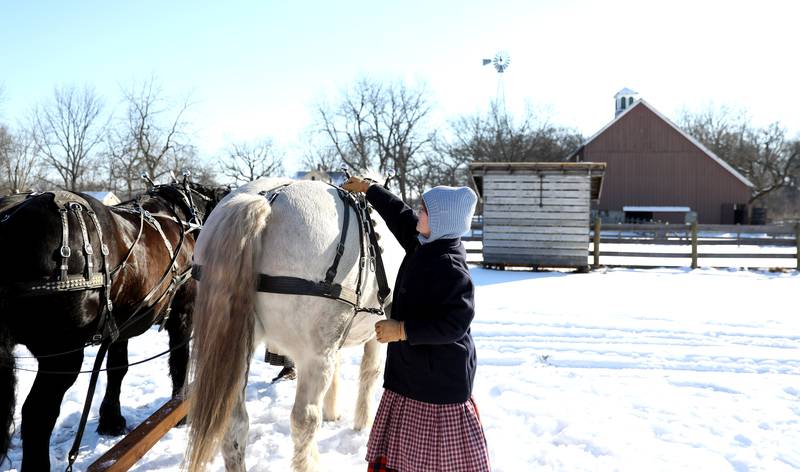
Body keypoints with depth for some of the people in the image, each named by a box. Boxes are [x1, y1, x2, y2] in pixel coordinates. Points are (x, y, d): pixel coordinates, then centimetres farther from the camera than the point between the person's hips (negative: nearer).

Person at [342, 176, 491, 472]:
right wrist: (368, 189, 30)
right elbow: (399, 215, 22)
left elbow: (454, 323, -27)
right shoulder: (426, 245, 5)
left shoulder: (449, 266, -23)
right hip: (415, 367, 10)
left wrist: (402, 330, -26)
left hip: (439, 376, -10)